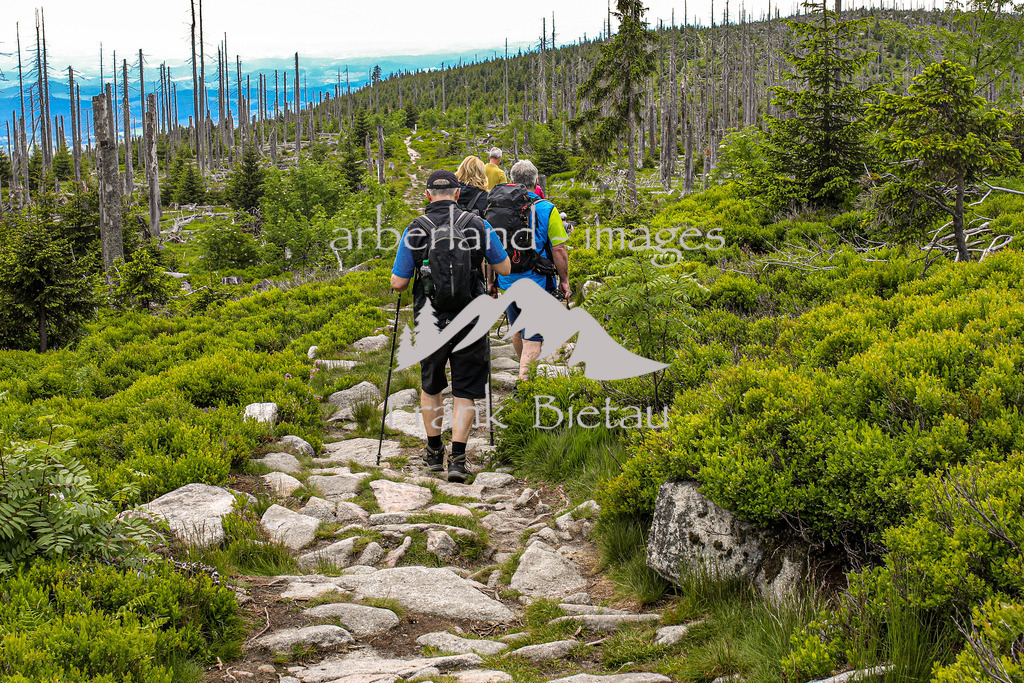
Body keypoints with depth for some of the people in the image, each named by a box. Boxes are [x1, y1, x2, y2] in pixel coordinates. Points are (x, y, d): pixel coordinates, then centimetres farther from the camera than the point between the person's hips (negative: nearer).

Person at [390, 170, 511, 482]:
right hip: (469, 321, 0)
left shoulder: (414, 230, -5)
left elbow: (398, 283, -4)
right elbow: (505, 268, 5)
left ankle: (434, 453, 28)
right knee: (465, 392, 7)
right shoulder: (477, 225, -4)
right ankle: (457, 459, -4)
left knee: (430, 387, 21)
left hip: (430, 321, 1)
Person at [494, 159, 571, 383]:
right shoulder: (546, 209, -10)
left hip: (507, 281, 5)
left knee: (517, 329, 22)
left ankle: (524, 372, 41)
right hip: (536, 282, -4)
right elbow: (559, 249, -10)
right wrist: (564, 280, 1)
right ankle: (525, 379, -13)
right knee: (533, 336, -2)